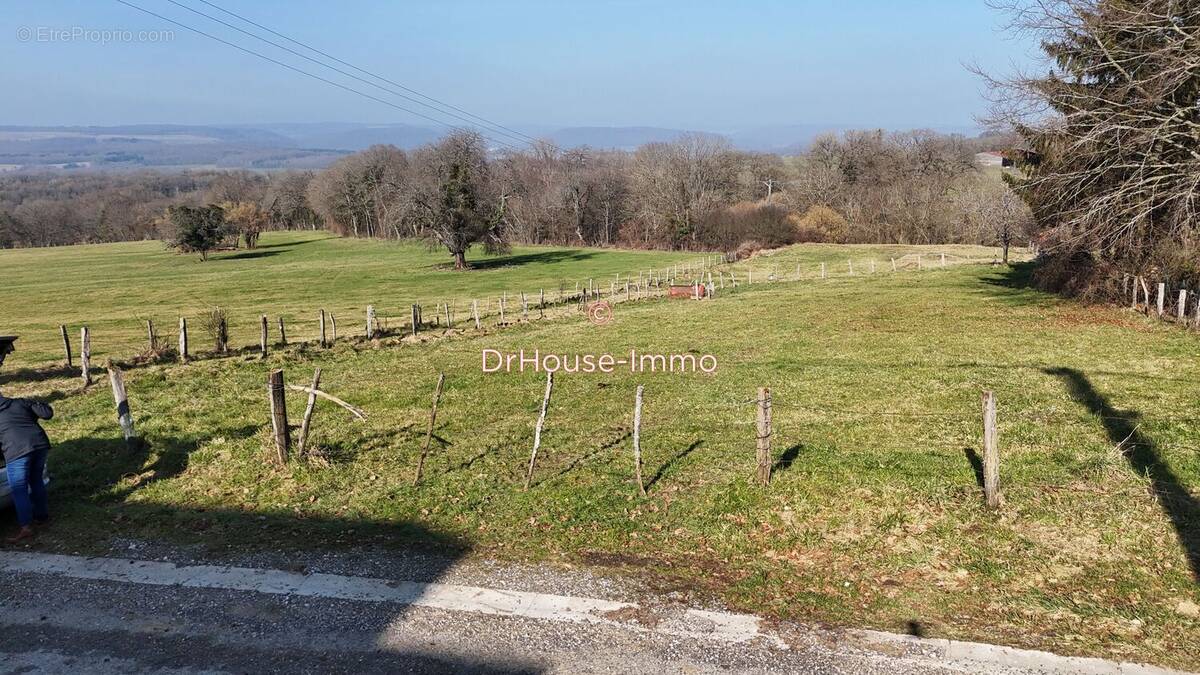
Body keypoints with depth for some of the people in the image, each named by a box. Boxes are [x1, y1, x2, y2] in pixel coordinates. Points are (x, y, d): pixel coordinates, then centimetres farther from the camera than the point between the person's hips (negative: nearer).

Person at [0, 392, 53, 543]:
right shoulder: (20, 402, 15)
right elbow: (48, 413, 9)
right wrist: (37, 405, 29)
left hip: (17, 451, -5)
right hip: (40, 444, 5)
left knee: (19, 490, 2)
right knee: (36, 480, 23)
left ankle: (26, 527, 0)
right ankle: (43, 514, 34)